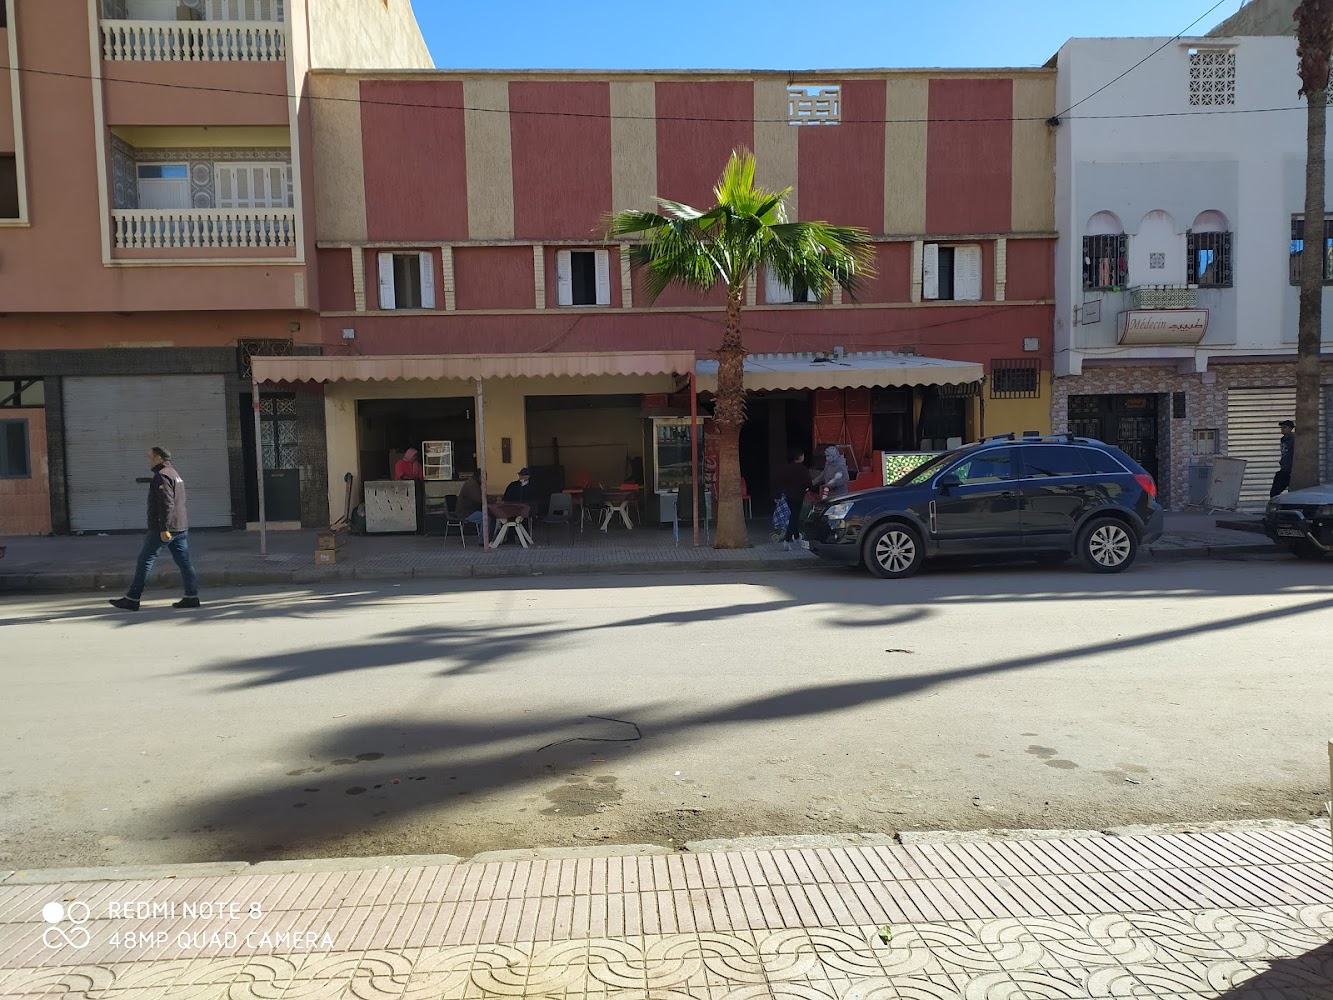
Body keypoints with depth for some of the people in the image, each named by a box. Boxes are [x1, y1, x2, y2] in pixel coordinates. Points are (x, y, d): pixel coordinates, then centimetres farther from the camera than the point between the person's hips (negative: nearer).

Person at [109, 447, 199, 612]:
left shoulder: (162, 476, -12)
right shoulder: (174, 474, 20)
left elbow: (167, 504, -21)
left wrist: (164, 529, -23)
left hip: (163, 529, -9)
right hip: (181, 527, 10)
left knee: (145, 561, -2)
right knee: (184, 561, 6)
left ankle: (132, 599, 3)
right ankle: (192, 597, 3)